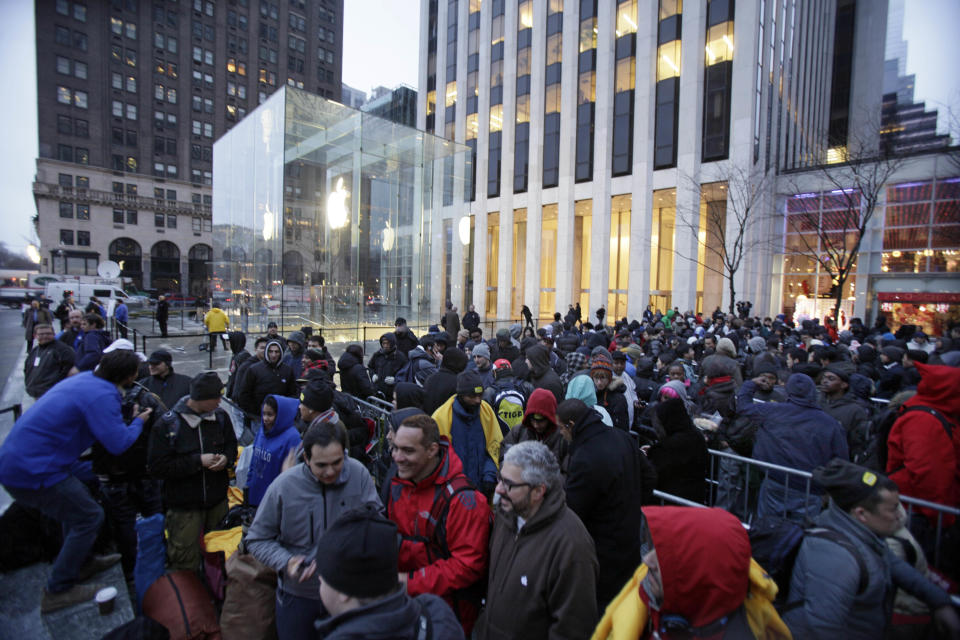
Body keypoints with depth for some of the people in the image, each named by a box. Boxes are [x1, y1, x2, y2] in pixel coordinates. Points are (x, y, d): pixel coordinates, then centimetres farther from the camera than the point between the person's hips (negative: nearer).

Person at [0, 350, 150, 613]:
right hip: (32, 471, -10)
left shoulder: (85, 379, 5)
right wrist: (138, 421, -5)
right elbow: (118, 443, -22)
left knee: (77, 501, 24)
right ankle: (58, 591, 12)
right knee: (88, 516, 0)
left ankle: (81, 563, 40)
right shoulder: (102, 395, -23)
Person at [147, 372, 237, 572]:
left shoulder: (220, 416, -3)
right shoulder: (167, 424, -14)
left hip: (218, 501, 4)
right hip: (184, 506, -4)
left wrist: (226, 458, -10)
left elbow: (231, 444, 12)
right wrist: (198, 461, -21)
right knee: (186, 563, 4)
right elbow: (157, 467, -15)